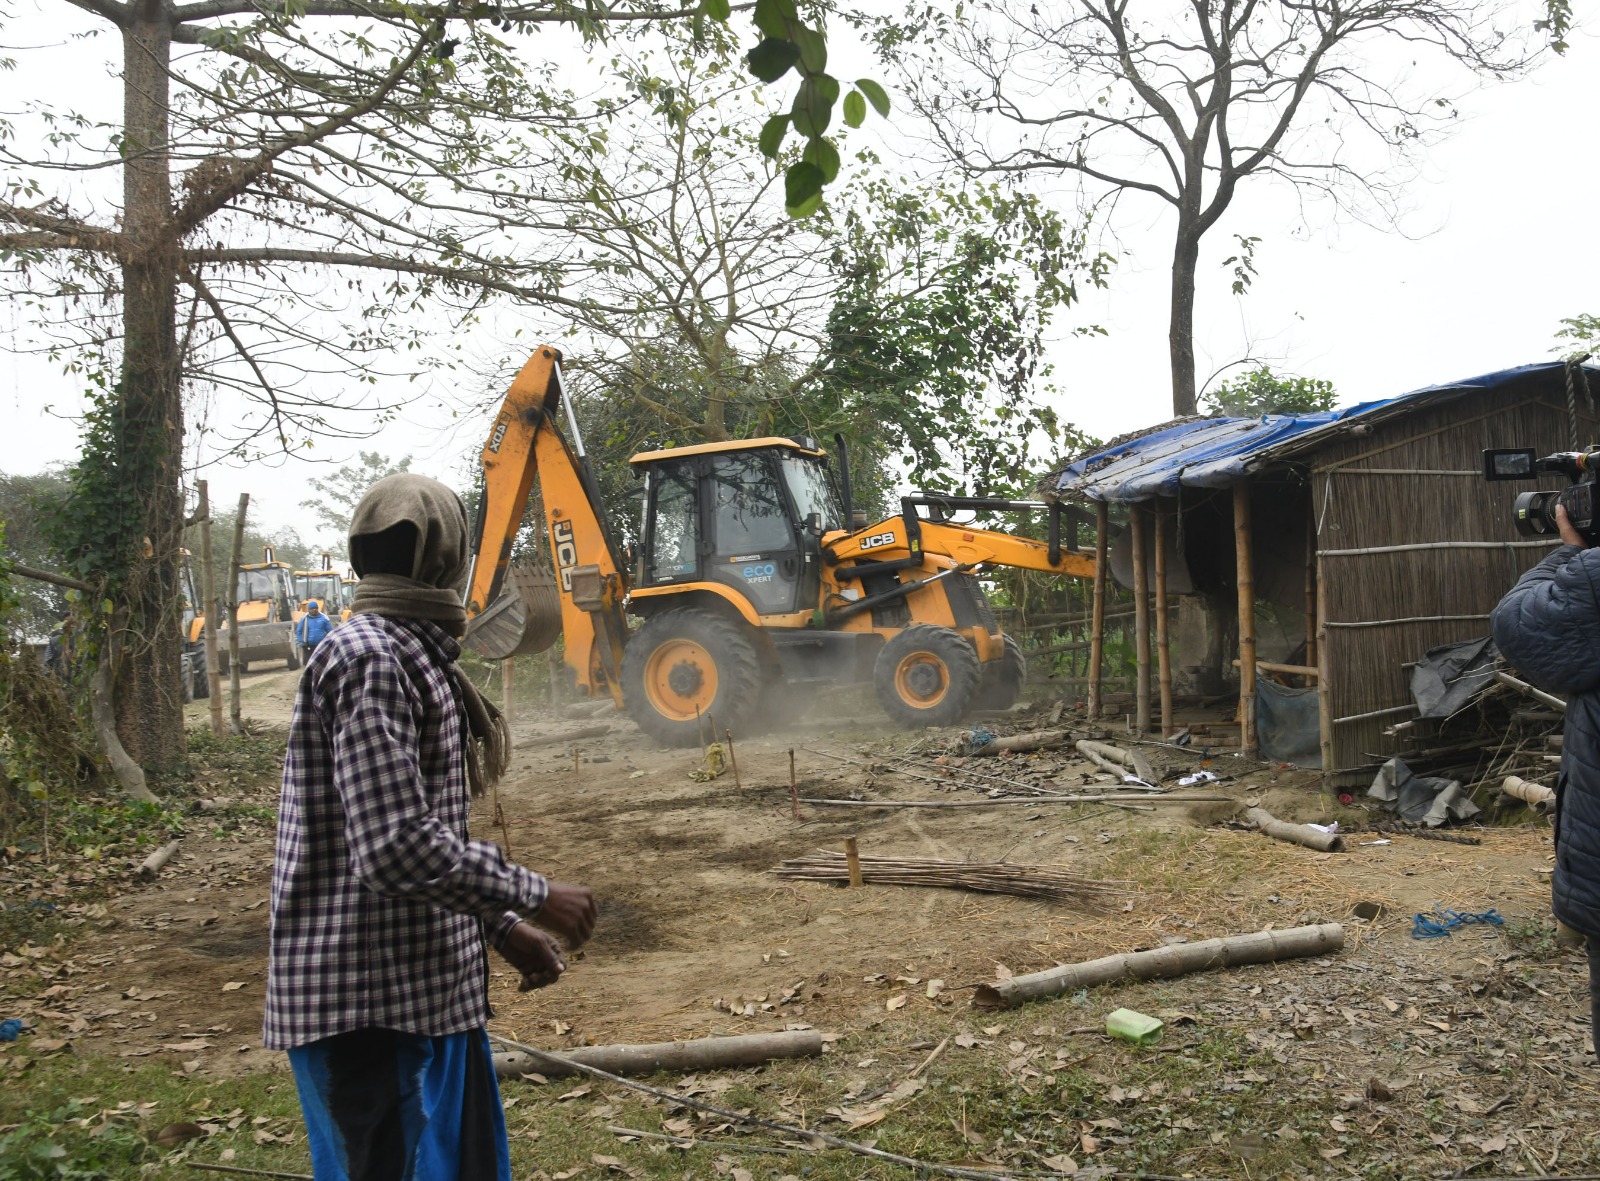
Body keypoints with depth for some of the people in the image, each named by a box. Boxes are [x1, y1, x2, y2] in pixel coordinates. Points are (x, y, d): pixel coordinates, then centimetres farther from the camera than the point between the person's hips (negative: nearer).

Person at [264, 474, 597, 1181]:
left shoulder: (410, 656, 15)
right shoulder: (368, 657, -18)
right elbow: (396, 849, -25)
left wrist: (502, 926, 15)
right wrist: (533, 898, -14)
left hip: (430, 986, 10)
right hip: (369, 999, -10)